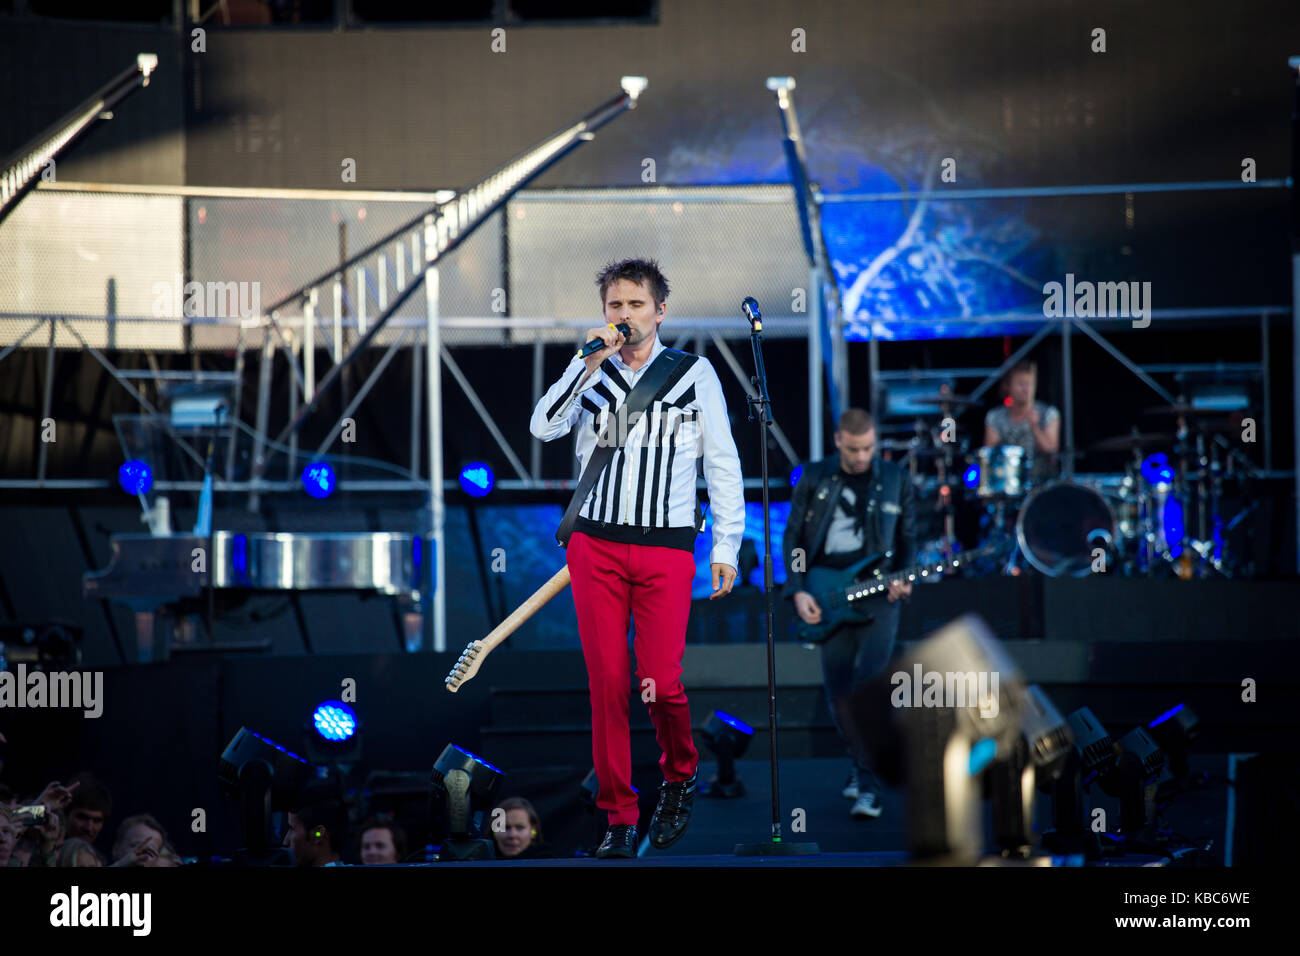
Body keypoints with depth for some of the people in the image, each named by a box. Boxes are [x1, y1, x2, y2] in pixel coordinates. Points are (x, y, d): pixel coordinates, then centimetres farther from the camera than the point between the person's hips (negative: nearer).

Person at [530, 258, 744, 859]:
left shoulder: (694, 374, 7)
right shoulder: (589, 371, 10)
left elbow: (722, 464, 8)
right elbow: (543, 427, -5)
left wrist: (727, 545, 3)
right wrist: (590, 363, -12)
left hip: (665, 546, -1)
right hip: (595, 543, 1)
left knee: (661, 683, -9)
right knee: (607, 681, -3)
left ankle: (679, 776, 20)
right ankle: (619, 816, 6)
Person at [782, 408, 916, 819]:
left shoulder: (895, 479, 5)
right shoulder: (814, 478, 4)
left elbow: (908, 537, 10)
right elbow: (793, 536, 7)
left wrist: (903, 578, -8)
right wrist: (798, 591, -3)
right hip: (828, 595, 2)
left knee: (870, 685, -15)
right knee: (838, 693, 3)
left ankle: (867, 785, -15)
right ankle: (860, 762, 25)